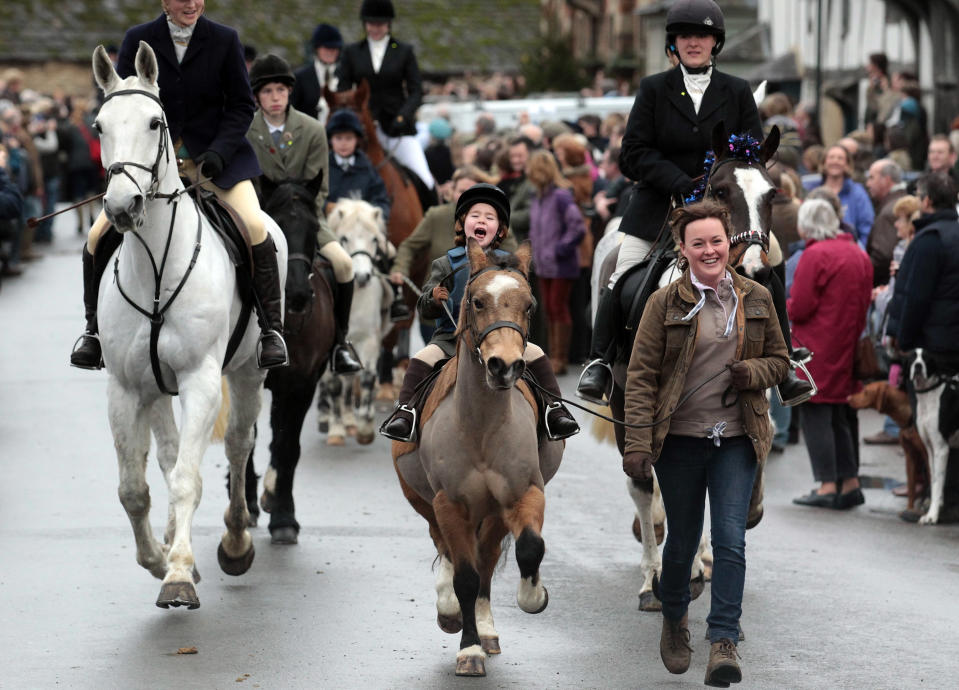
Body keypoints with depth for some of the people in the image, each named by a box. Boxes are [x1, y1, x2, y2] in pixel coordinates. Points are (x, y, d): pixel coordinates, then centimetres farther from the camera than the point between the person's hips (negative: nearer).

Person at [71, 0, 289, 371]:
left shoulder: (225, 40, -3)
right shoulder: (138, 40, -2)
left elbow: (241, 106, 1)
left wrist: (218, 152, -13)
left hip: (216, 151, -1)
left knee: (254, 227, -23)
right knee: (99, 235, -10)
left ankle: (271, 327, -8)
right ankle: (95, 327, 12)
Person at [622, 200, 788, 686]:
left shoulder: (756, 299, 4)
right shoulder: (665, 303, -5)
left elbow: (780, 361, 14)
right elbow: (641, 376, -6)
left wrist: (753, 372, -10)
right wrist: (637, 444, -13)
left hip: (736, 439, 1)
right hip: (679, 439, -1)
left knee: (731, 539, -10)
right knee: (682, 539, 12)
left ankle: (724, 642, -10)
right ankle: (674, 620, 38)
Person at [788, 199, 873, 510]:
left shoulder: (815, 254, -14)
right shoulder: (859, 255, 11)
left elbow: (800, 308, -14)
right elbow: (864, 302, 15)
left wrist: (782, 306, 5)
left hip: (819, 350, -8)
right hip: (850, 350, 8)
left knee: (815, 415, -3)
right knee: (844, 416, 14)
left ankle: (827, 486, -6)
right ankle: (850, 483, 15)